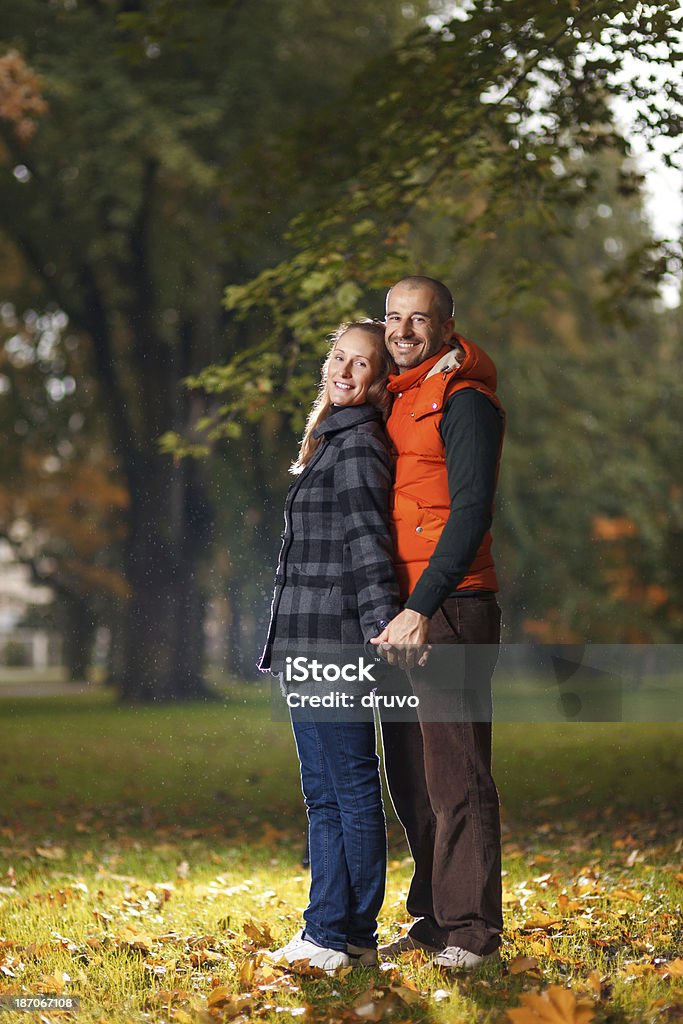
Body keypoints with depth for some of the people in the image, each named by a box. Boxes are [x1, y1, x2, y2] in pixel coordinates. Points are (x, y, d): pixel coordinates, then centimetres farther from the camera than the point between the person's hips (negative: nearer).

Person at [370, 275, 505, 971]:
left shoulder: (463, 401, -7)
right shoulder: (397, 402, 19)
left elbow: (470, 512, -17)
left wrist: (422, 610, -23)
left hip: (451, 608, -9)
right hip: (401, 614, 9)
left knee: (456, 776, -7)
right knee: (409, 775, 11)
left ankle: (470, 931, -2)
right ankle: (432, 918, 20)